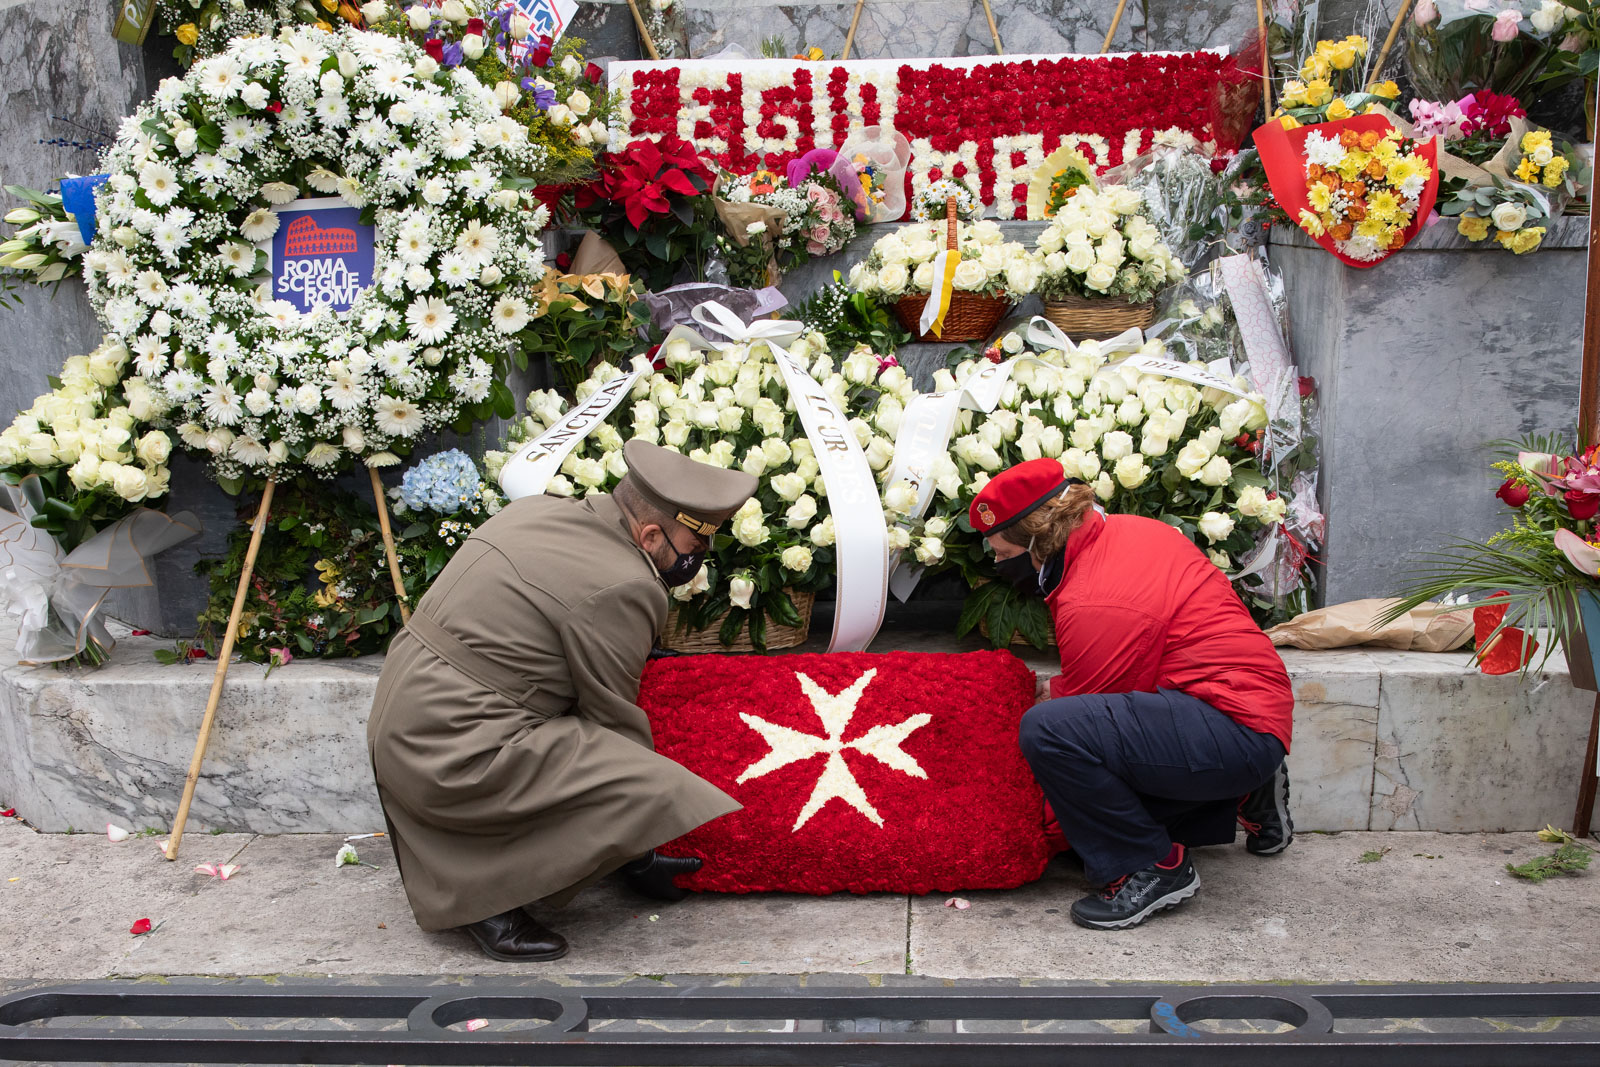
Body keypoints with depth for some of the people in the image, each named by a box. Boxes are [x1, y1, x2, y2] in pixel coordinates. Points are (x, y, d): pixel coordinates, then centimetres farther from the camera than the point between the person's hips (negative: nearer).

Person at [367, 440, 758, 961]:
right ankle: (490, 895, -7)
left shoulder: (537, 509, 9)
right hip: (460, 757, -10)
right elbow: (614, 719, -10)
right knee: (658, 789, -18)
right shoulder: (623, 589, -18)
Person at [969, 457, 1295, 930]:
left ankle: (1153, 867, -9)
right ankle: (1242, 799, 21)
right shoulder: (1126, 531, 7)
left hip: (1234, 728, -10)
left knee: (1047, 729, -26)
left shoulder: (1093, 605, -21)